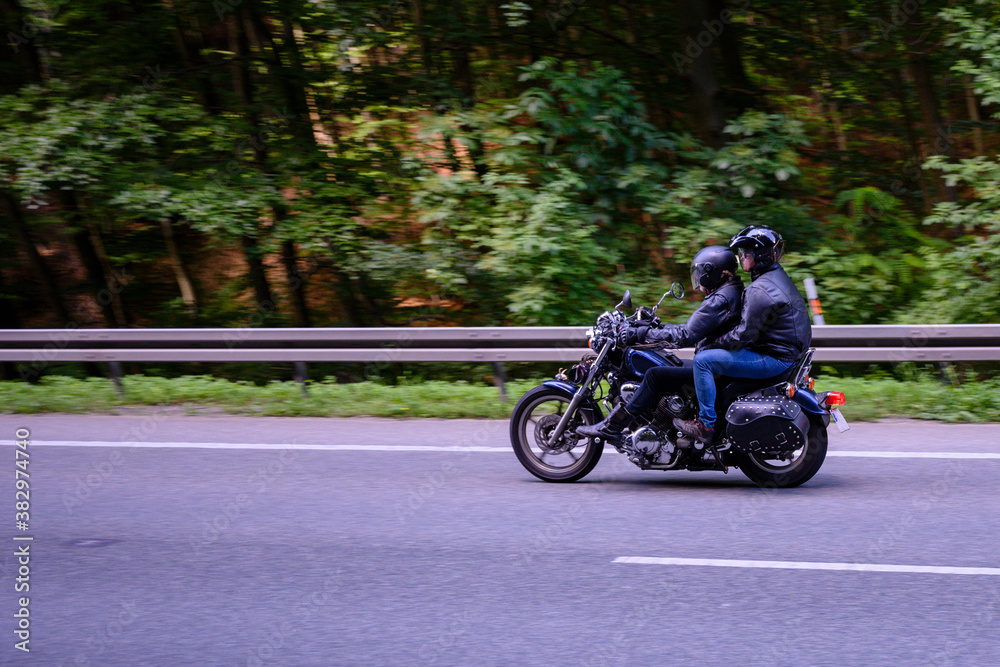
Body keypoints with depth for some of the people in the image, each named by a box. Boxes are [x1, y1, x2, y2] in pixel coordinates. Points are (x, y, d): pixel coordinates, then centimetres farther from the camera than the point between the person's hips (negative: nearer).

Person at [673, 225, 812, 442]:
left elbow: (744, 334, -22)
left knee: (703, 360, -14)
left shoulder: (760, 290, -21)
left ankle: (706, 425, -11)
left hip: (774, 358, -11)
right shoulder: (777, 276, 12)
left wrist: (713, 343, -9)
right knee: (716, 353, 28)